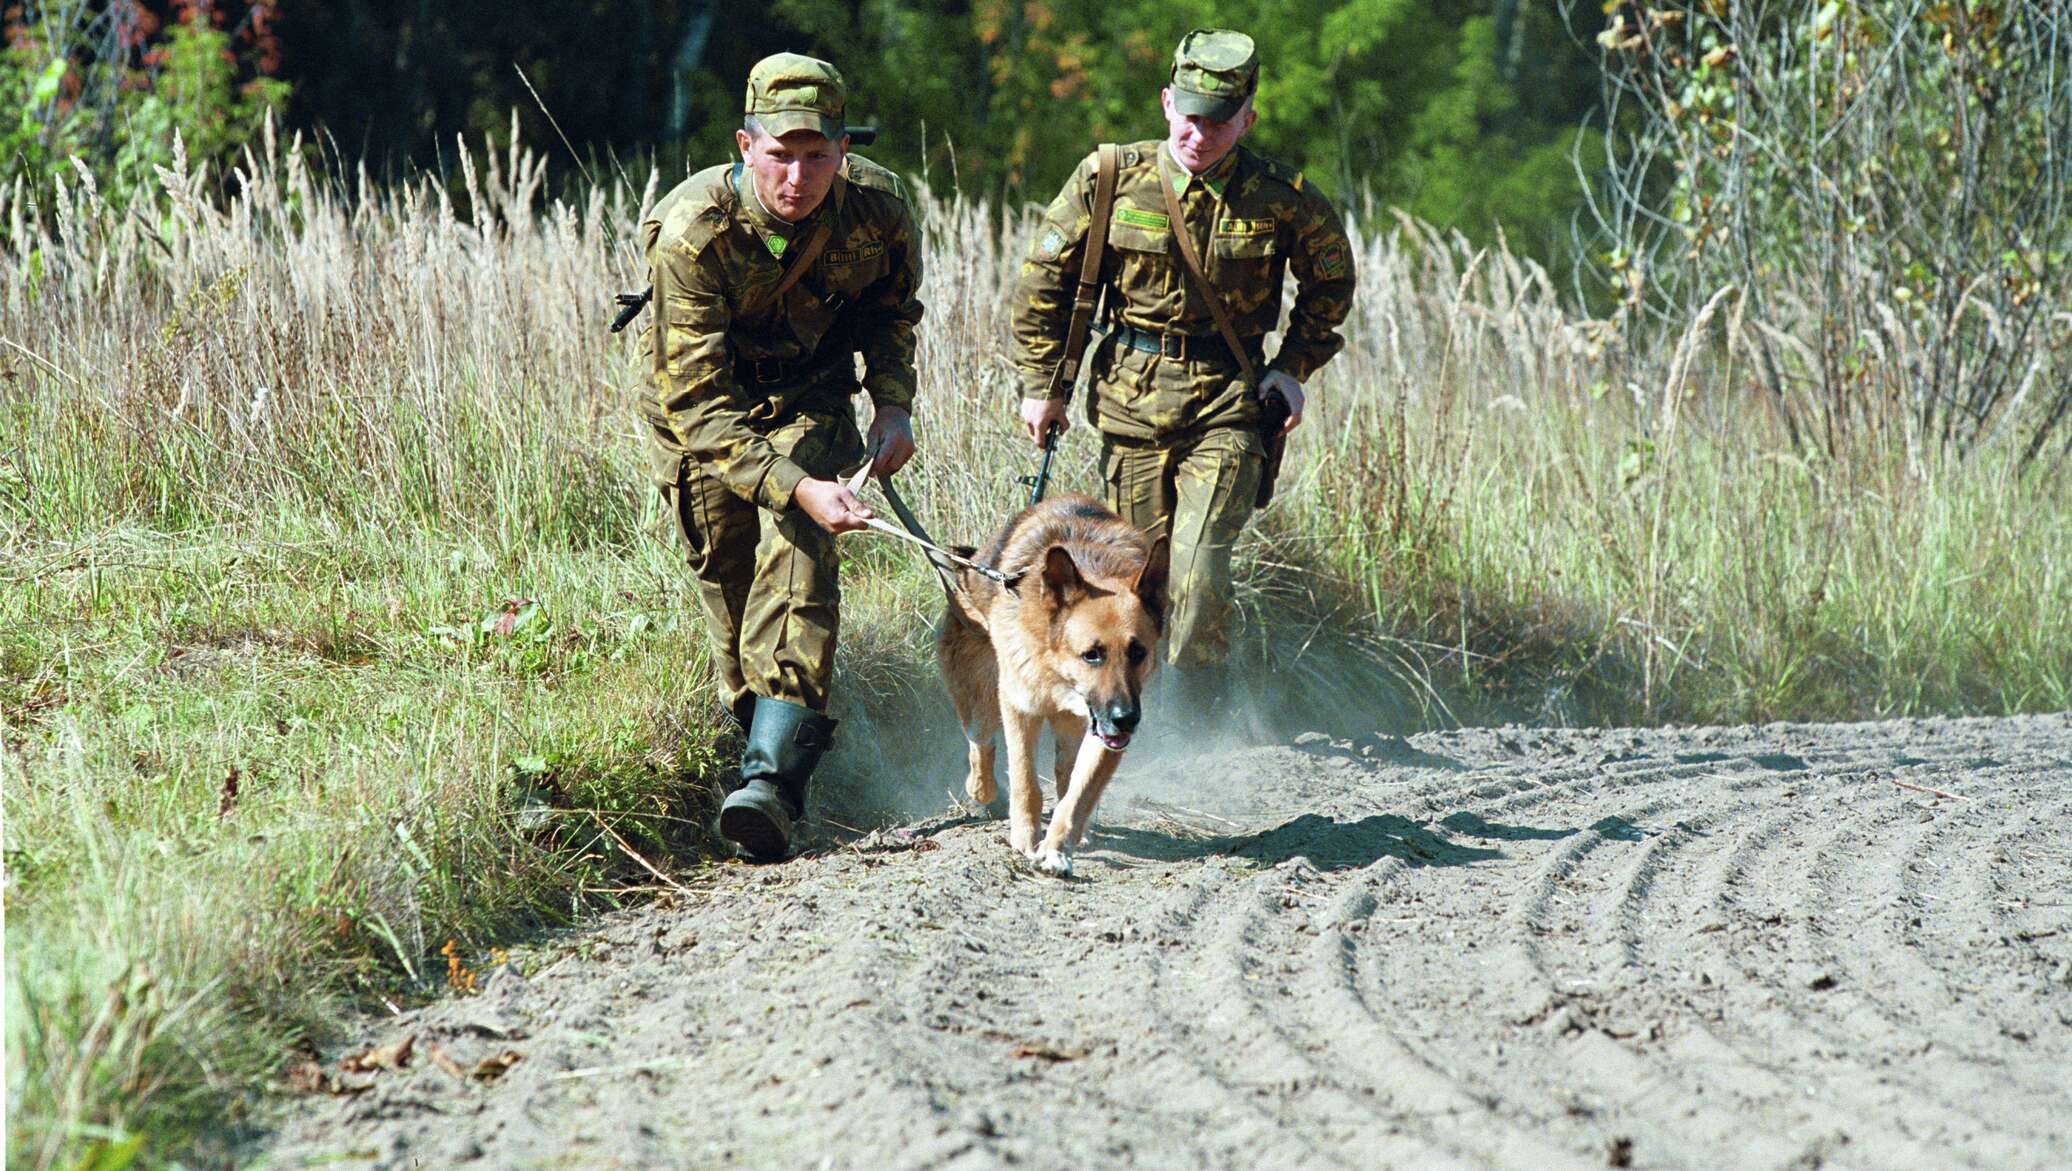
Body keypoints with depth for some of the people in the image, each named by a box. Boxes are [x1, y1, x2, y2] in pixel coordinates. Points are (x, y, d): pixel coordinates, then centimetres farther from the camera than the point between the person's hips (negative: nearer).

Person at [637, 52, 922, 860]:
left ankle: (774, 778, -28)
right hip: (699, 409, -1)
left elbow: (894, 306, 6)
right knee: (726, 574, 1)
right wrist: (799, 487, -45)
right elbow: (698, 401, -34)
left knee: (796, 560, -18)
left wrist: (893, 402, -9)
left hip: (808, 399, 1)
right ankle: (758, 728, 28)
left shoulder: (876, 207, -21)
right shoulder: (691, 233, -33)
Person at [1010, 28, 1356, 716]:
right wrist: (1042, 383, 6)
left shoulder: (1281, 200, -5)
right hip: (1130, 395, 2)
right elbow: (1045, 277, 7)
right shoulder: (1111, 179, -4)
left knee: (1199, 571, -14)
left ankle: (1198, 706, 5)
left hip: (1226, 403, -2)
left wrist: (1294, 366, 5)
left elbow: (1331, 279, 14)